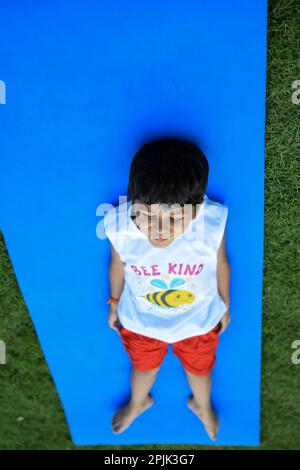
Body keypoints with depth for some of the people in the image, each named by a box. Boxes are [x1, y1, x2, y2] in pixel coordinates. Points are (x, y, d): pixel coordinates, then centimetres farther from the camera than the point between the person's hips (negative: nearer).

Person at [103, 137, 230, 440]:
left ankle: (201, 405, 68)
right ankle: (138, 402, 69)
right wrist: (115, 303, 7)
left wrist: (224, 305, 5)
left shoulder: (212, 224, -35)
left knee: (199, 370, 31)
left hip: (198, 321, 0)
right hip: (140, 321, 0)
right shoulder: (120, 227, -34)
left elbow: (220, 264, -12)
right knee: (143, 368, 32)